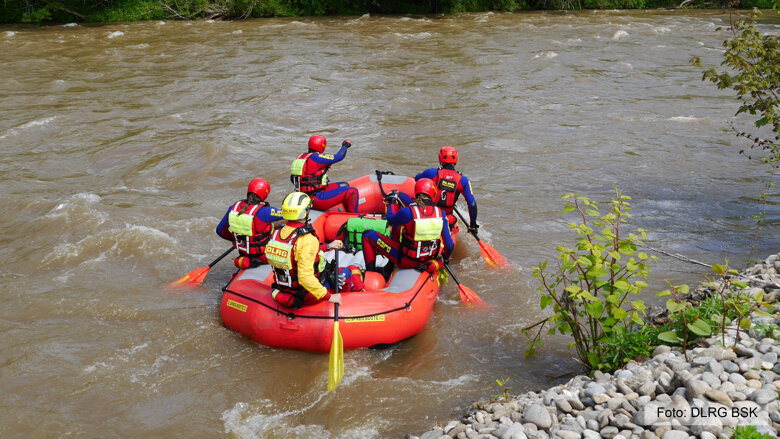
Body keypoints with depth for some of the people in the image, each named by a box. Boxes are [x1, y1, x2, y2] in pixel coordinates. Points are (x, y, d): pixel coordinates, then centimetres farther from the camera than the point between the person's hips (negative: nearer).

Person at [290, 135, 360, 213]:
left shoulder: (300, 157, 10)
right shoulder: (316, 157, -16)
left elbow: (292, 179, 19)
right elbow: (339, 156, -11)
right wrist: (345, 146, 9)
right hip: (317, 199, -10)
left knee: (345, 185, 21)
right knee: (353, 192, -9)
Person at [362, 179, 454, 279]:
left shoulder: (408, 212, -24)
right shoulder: (440, 213, -12)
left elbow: (390, 220, -1)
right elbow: (449, 244, -4)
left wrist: (392, 201, 16)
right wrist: (446, 258, 17)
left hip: (406, 261, -5)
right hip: (427, 259, 5)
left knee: (368, 235, 7)